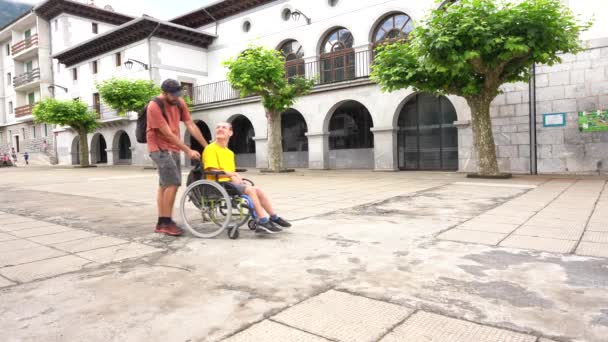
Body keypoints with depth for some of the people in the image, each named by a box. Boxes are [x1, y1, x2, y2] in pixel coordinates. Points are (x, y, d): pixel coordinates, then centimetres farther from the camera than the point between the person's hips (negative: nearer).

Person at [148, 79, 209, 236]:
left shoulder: (179, 103, 2)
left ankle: (162, 222, 17)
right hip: (160, 148, -7)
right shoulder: (154, 107, -19)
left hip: (173, 148, 7)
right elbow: (168, 134, -21)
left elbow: (191, 126, 0)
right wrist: (188, 150, -21)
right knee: (173, 183, -16)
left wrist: (207, 146, -4)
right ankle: (166, 222, -9)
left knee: (165, 185, 10)